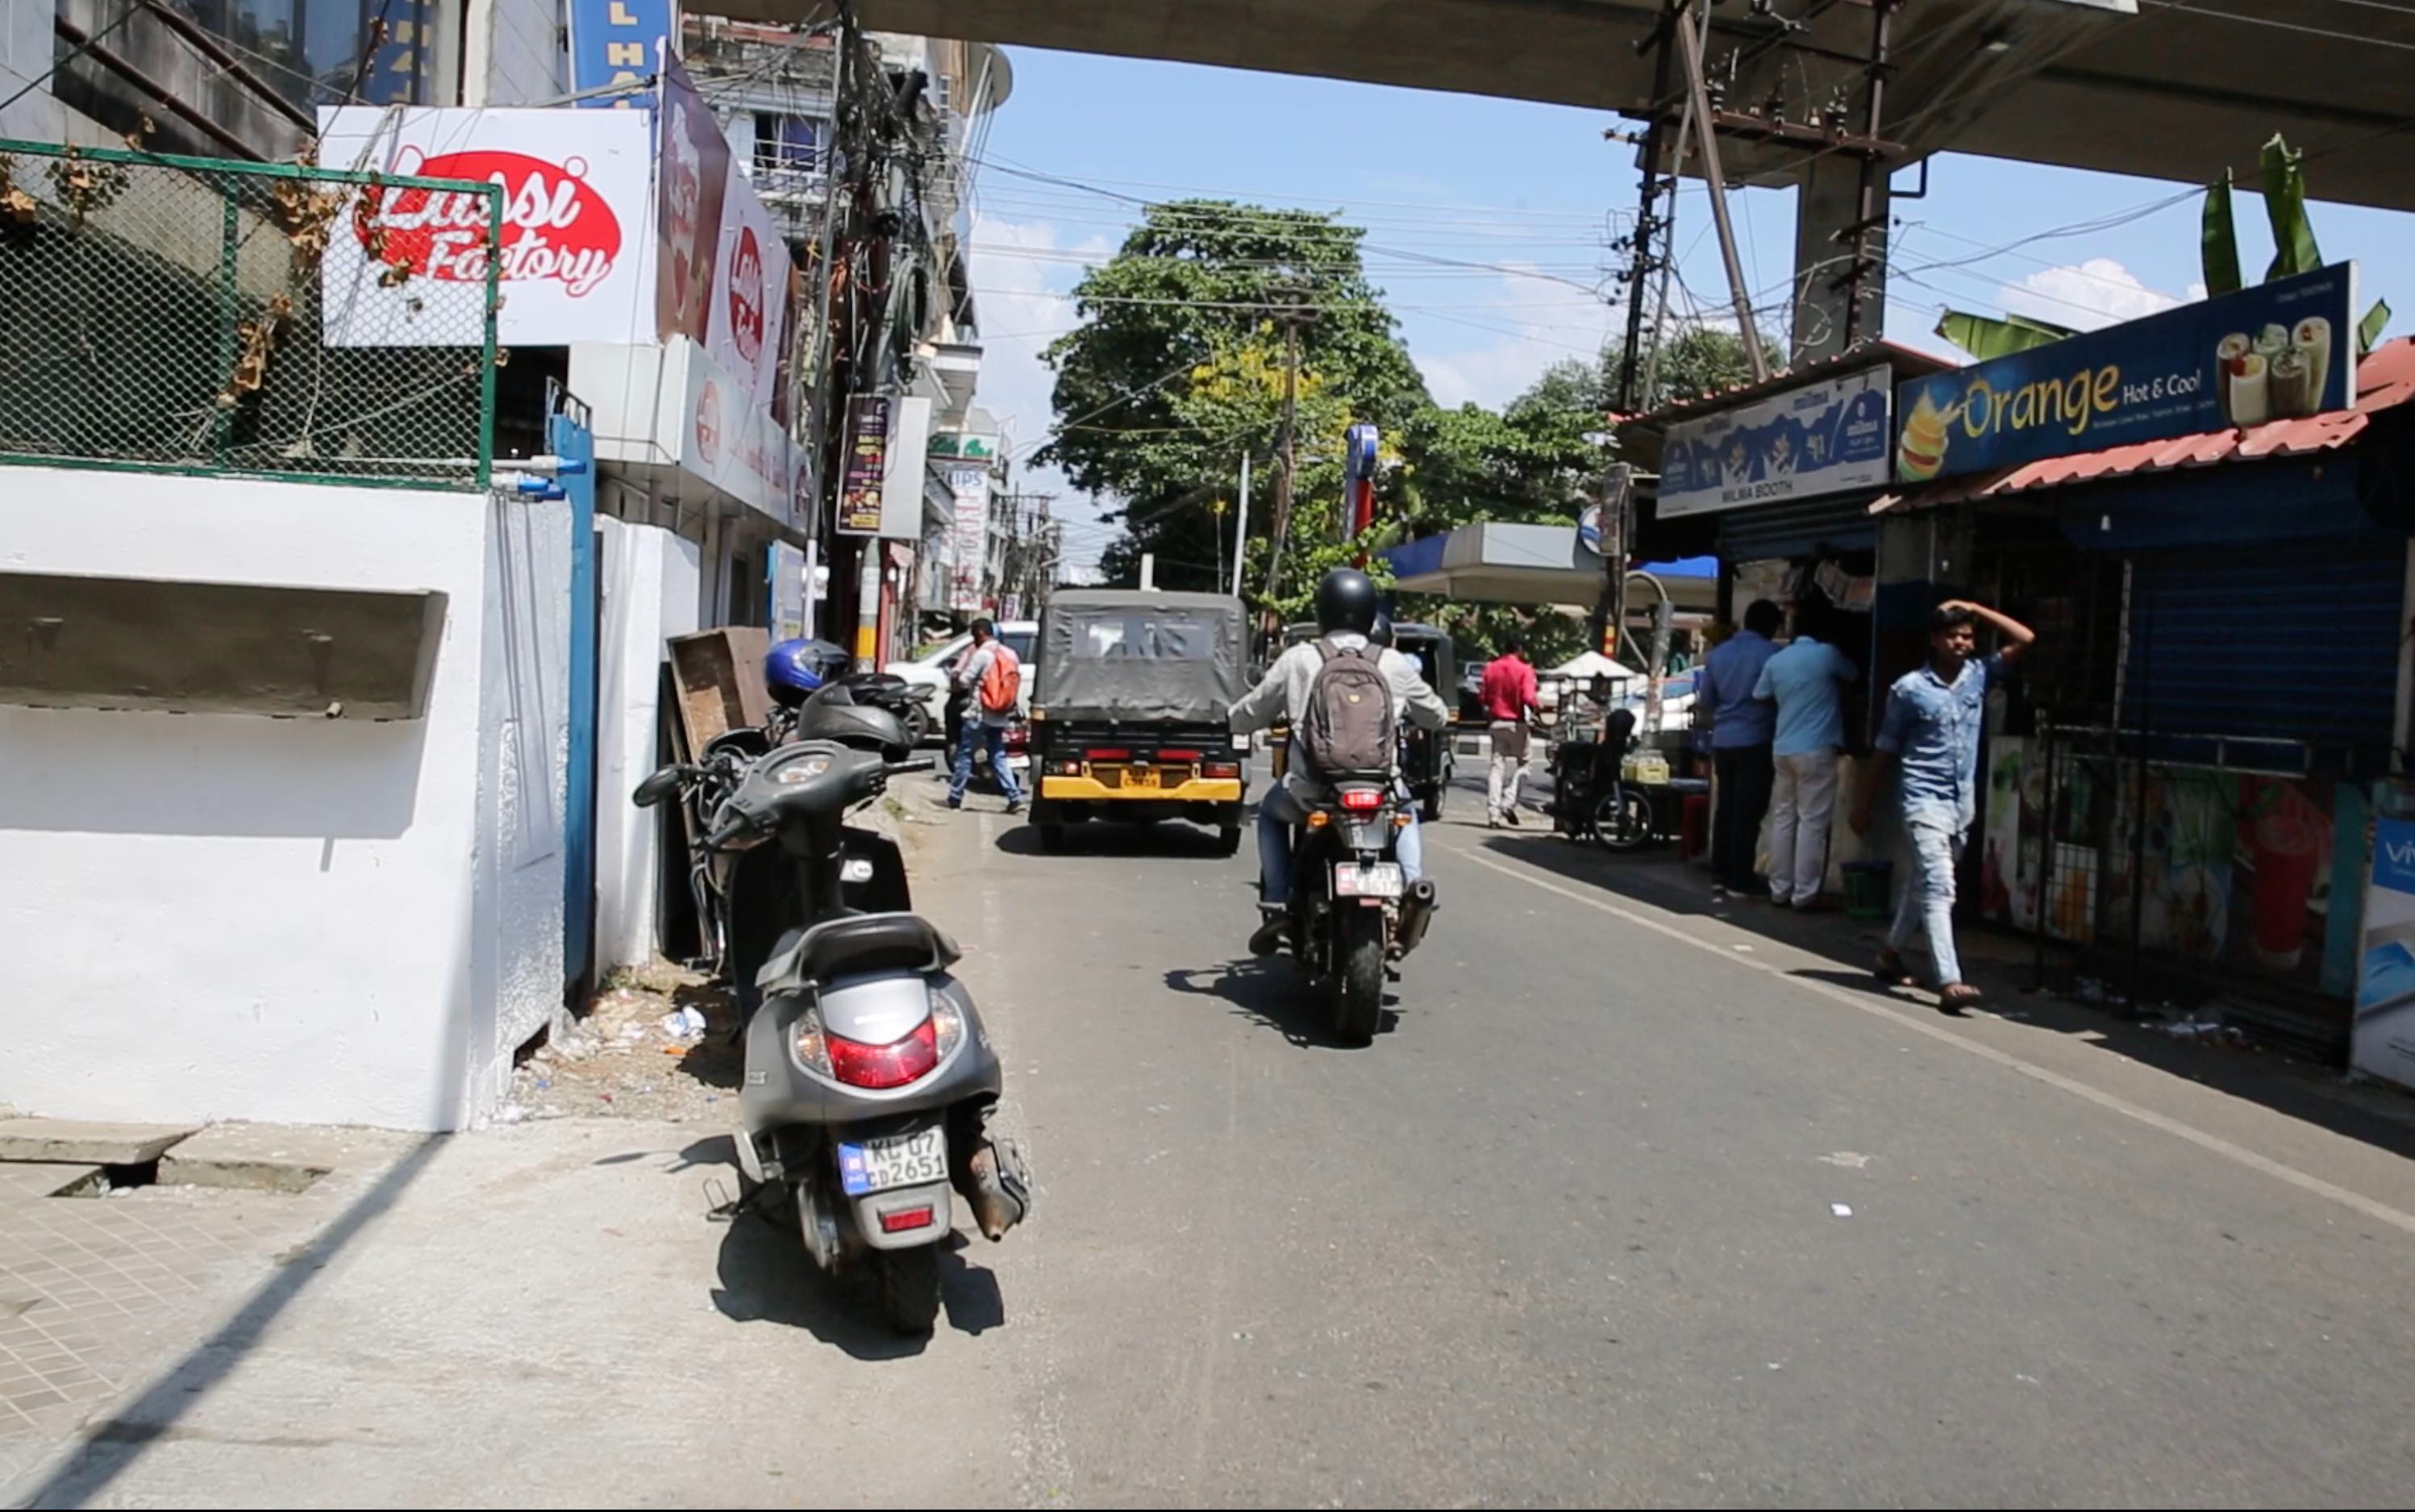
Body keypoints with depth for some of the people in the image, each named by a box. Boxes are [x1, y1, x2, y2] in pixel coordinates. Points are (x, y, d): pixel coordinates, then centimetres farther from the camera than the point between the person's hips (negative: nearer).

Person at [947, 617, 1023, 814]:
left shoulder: (982, 654, -12)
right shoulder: (1010, 654, 8)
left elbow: (963, 681, -12)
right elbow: (1017, 680, 12)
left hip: (979, 714, -6)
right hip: (1000, 716, 6)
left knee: (964, 753, 5)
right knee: (998, 756, 10)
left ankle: (955, 798, 8)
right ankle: (1015, 797, -3)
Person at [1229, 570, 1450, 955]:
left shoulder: (1298, 659, -2)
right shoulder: (1395, 665, 2)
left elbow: (1243, 718, 5)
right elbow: (1437, 716, 17)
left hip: (1311, 791, -1)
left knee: (1271, 812, 31)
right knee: (1406, 816, 36)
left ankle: (1276, 907, 16)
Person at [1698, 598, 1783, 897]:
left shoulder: (1718, 653, 10)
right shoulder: (1771, 653, -8)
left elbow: (1705, 700, 16)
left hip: (1723, 741, 6)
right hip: (1755, 741, -6)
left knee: (1726, 808, 12)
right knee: (1748, 812, -3)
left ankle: (1719, 876, 14)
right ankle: (1739, 881, -2)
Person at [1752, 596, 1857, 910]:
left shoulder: (1776, 660, 9)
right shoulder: (1827, 655, -6)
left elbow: (1761, 696, 18)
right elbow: (1853, 675, 12)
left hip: (1782, 750, 6)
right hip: (1816, 750, -6)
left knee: (1782, 819, 10)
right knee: (1813, 822, -3)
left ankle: (1779, 889, 12)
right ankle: (1805, 893, -3)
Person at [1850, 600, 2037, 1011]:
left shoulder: (1979, 676, 6)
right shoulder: (1909, 688, -5)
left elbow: (2024, 638, 2)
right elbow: (1885, 751, 1)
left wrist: (1974, 608, 0)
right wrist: (1862, 804, 5)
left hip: (1963, 803, 5)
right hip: (1925, 801, -5)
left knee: (1923, 884, 18)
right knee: (1938, 889, -14)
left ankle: (1891, 952, 36)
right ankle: (1949, 982, -21)